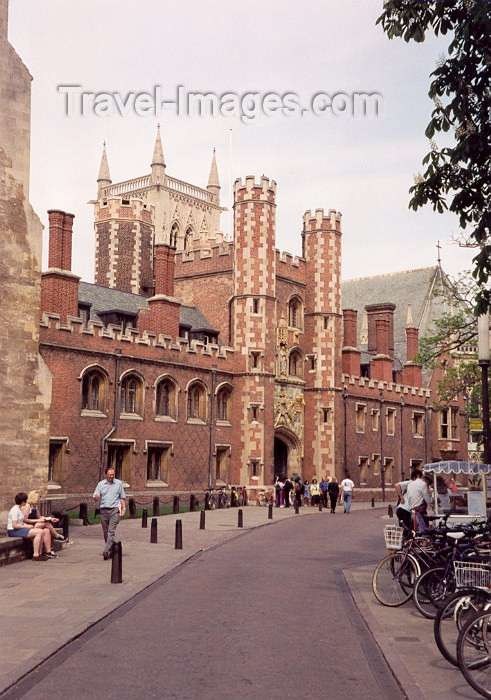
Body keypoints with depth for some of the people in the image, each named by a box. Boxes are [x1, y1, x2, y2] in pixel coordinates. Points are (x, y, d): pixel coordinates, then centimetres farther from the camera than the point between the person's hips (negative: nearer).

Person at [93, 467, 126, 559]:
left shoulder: (119, 483, 8)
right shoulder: (101, 484, 9)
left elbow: (122, 497, 13)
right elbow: (96, 498, 6)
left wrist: (124, 507, 3)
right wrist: (96, 498, -17)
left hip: (114, 510, -2)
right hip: (104, 510, 3)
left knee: (111, 531, -15)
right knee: (106, 532, 6)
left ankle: (106, 551, -22)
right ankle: (111, 551, 17)